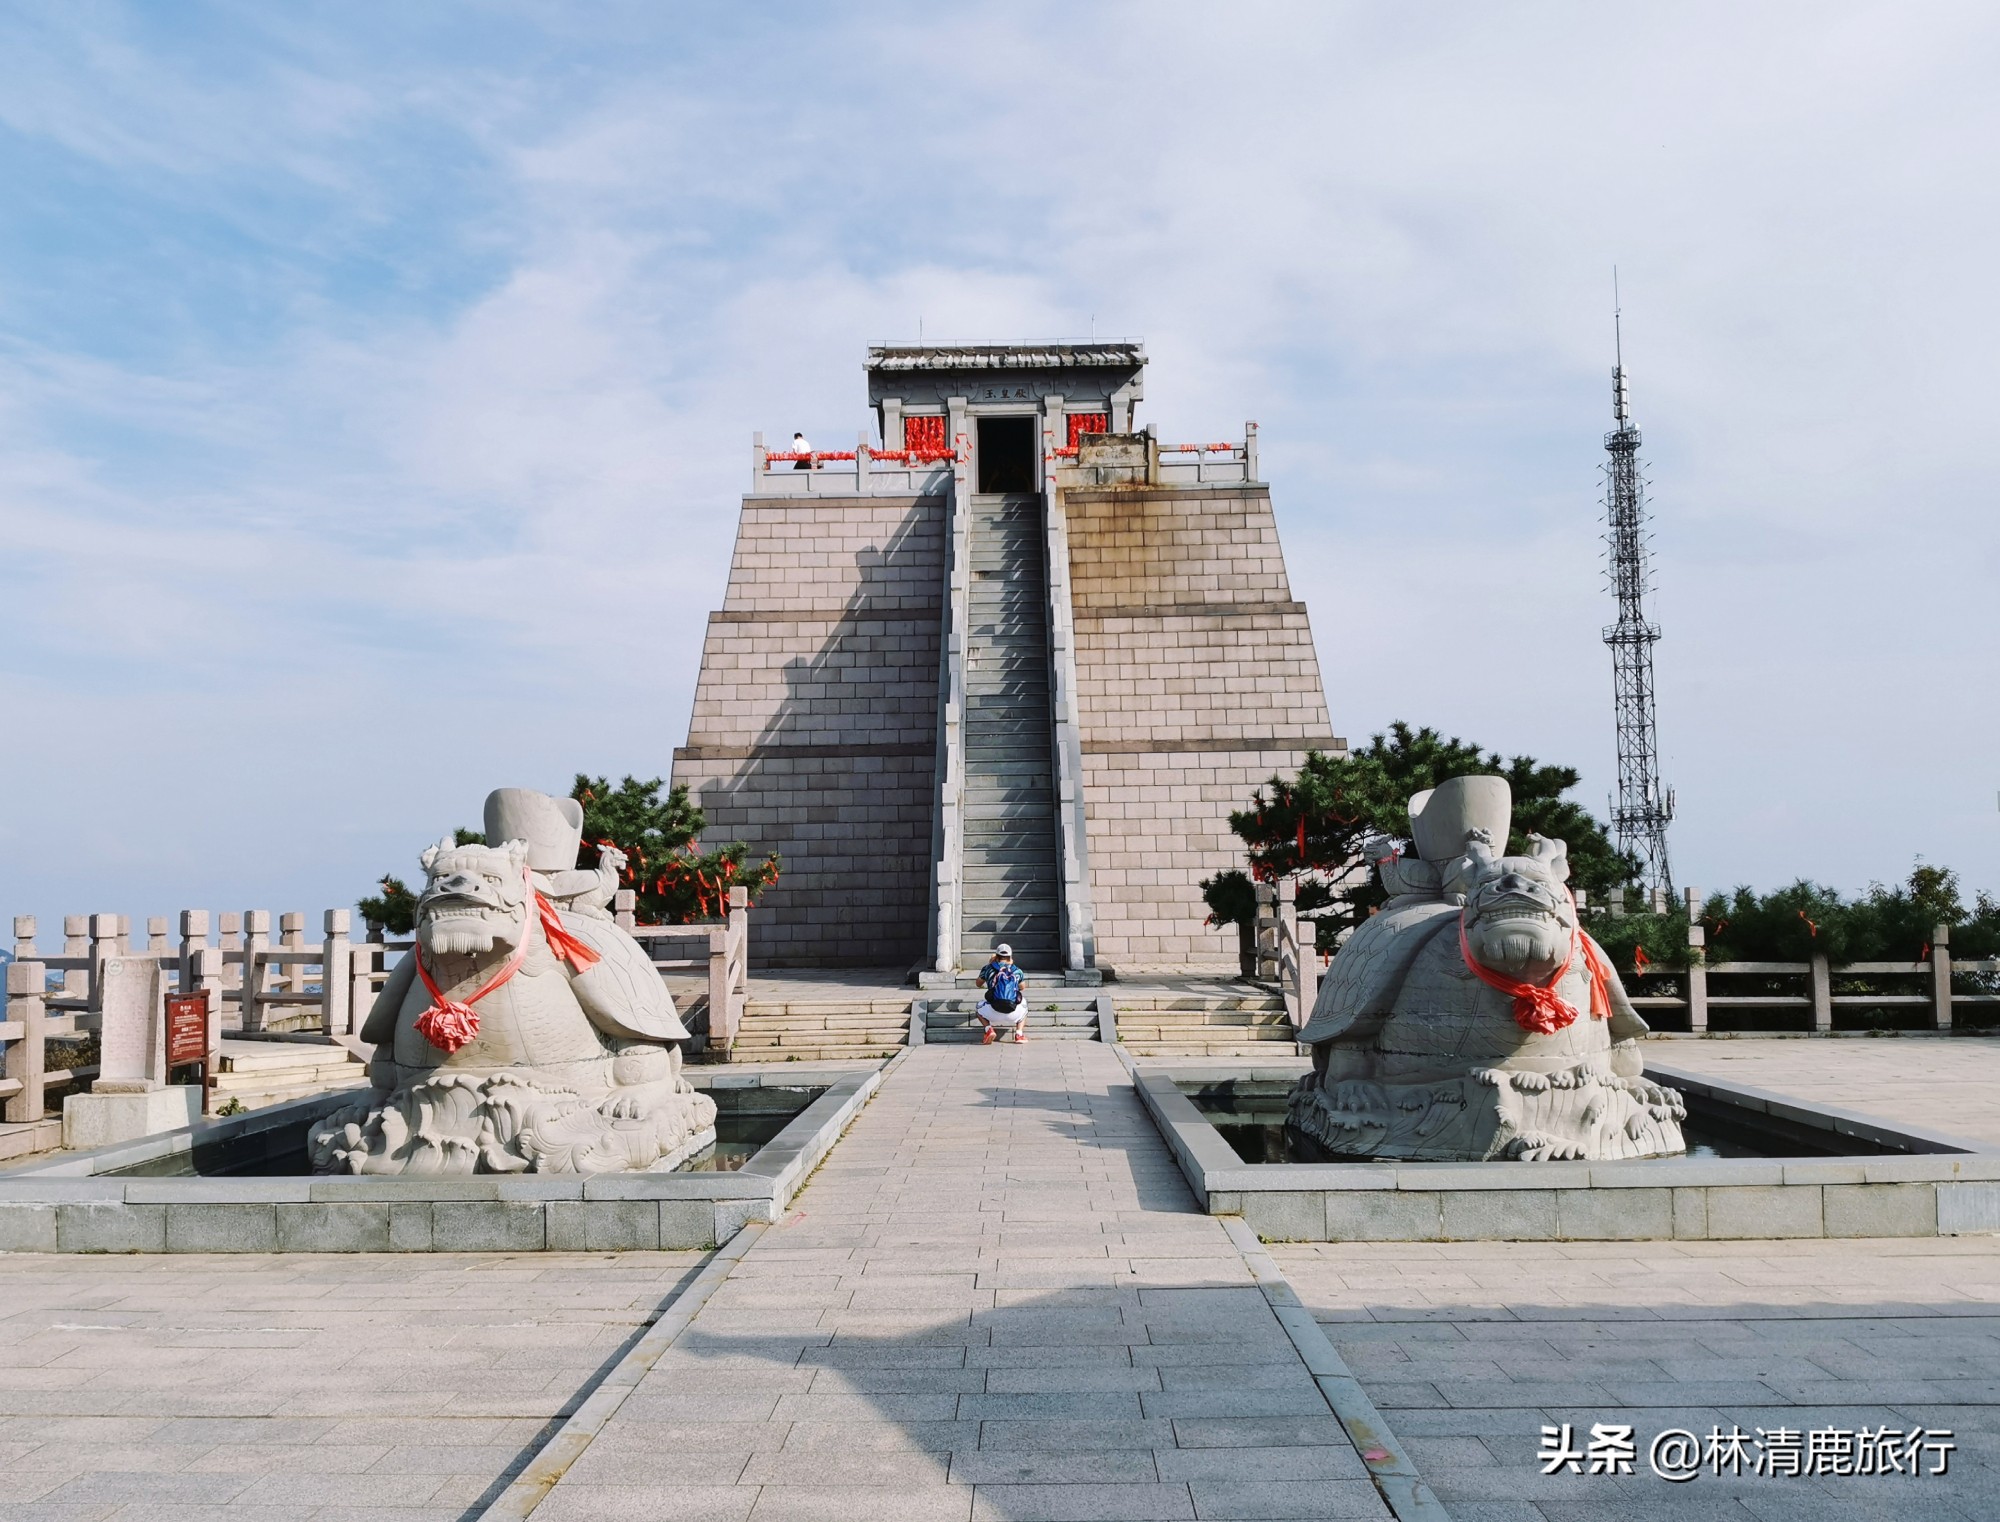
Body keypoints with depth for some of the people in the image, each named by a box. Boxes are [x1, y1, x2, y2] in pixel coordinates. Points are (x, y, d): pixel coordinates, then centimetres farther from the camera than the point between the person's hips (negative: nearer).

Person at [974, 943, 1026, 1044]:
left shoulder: (988, 968, 15)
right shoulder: (1017, 971, 20)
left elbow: (979, 984, 36)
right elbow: (1022, 988, 42)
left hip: (993, 1012, -1)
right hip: (1013, 1014, 1)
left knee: (979, 1007, 34)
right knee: (1024, 1007, 38)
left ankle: (989, 1029, 5)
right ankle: (1019, 1033, 12)